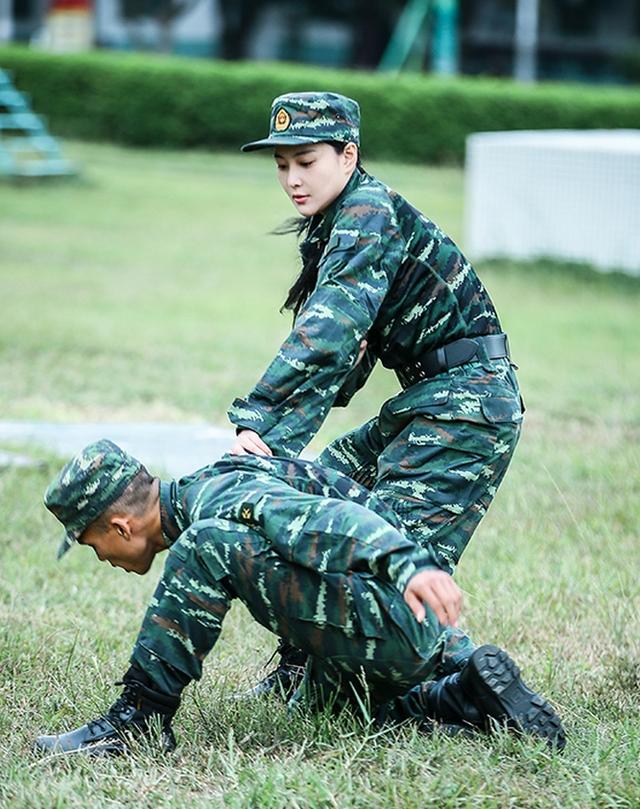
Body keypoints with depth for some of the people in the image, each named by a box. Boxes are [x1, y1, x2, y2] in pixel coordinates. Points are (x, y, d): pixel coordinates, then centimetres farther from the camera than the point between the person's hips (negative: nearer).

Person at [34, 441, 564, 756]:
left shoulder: (220, 500, -13)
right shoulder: (199, 490, 19)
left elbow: (328, 519, -29)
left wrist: (410, 565, -45)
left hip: (400, 617, -11)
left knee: (209, 548, -19)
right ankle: (470, 696, 16)